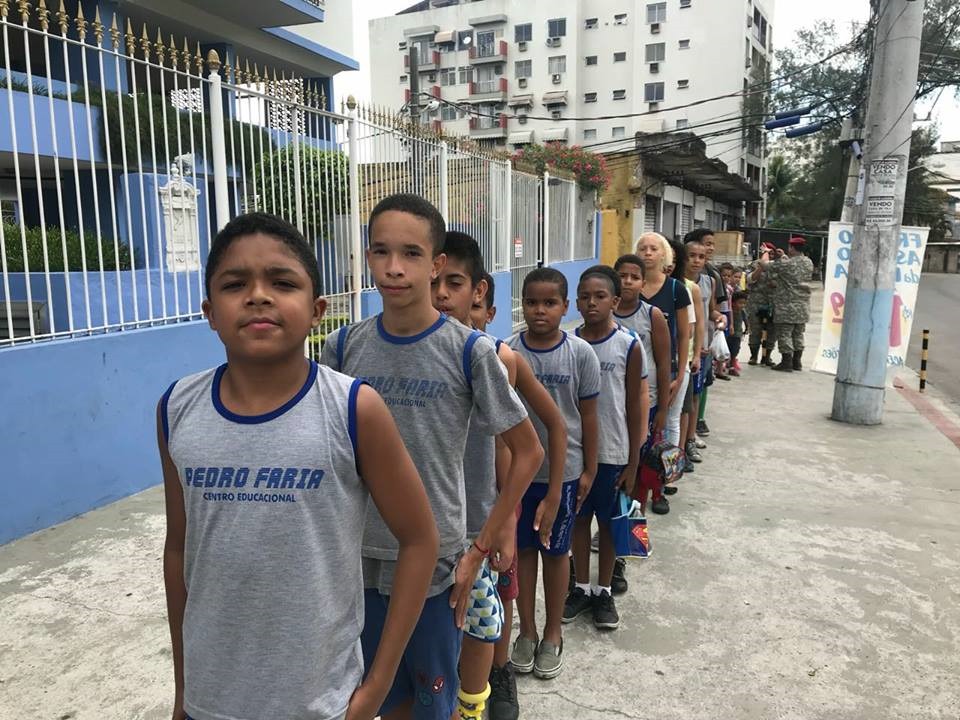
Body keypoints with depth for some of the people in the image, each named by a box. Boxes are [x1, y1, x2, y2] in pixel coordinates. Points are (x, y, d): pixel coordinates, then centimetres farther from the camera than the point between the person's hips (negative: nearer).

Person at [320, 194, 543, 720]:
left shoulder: (468, 351, -13)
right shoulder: (343, 347, -4)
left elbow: (527, 452, -6)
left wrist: (481, 547, -8)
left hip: (435, 559, -3)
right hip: (360, 557, 3)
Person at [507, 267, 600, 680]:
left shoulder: (580, 354, -8)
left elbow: (588, 416, -2)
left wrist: (589, 470, 0)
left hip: (564, 470, -1)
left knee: (555, 551, 13)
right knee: (522, 548, 13)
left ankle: (552, 635, 32)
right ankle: (527, 631, 32)